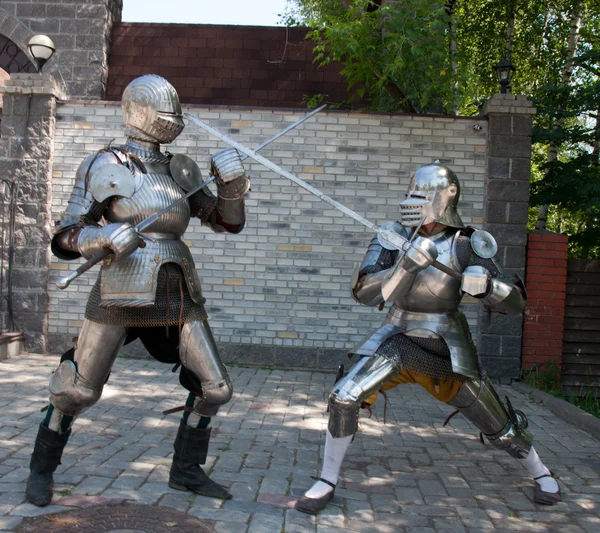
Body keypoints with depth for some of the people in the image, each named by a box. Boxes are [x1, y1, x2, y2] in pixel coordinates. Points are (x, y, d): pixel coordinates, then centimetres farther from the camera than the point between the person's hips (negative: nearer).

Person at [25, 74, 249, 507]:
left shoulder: (181, 172, 13)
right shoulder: (105, 167, -1)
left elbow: (229, 222, 13)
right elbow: (64, 240, -2)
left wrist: (232, 182, -5)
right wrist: (103, 237, -23)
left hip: (177, 294, 5)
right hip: (123, 293, -5)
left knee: (215, 387, 4)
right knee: (78, 389, 0)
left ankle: (186, 469, 22)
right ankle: (42, 470, 24)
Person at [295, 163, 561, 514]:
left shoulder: (467, 245, -11)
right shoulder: (394, 238, -8)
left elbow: (516, 304, -11)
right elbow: (364, 293, -17)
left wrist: (486, 283, -33)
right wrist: (408, 263, -31)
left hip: (448, 351, 0)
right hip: (399, 343, 1)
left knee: (500, 426, 6)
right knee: (344, 399, -17)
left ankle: (540, 472, 38)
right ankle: (327, 483, 3)